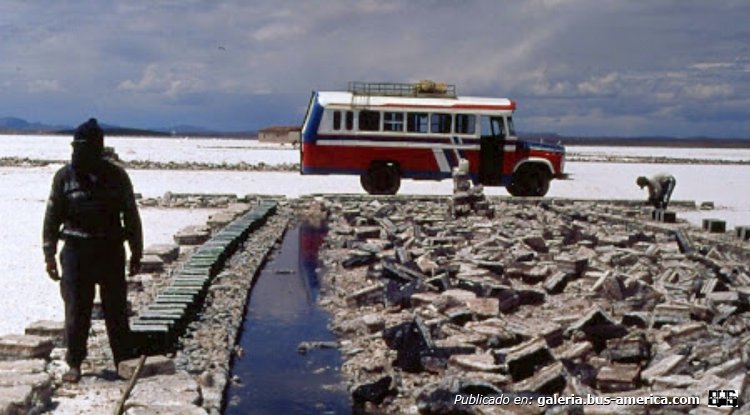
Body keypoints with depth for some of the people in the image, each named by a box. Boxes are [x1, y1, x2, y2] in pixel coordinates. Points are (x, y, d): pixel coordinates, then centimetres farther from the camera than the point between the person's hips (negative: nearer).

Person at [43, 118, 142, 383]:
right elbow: (52, 218, 3)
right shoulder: (64, 177, 0)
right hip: (76, 252, 0)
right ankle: (74, 364, 16)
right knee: (76, 312, 3)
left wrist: (136, 254, 5)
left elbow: (131, 217, 6)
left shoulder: (116, 176, 0)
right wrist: (49, 255, -1)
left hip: (111, 252, 0)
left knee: (117, 311, 6)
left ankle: (124, 362, 16)